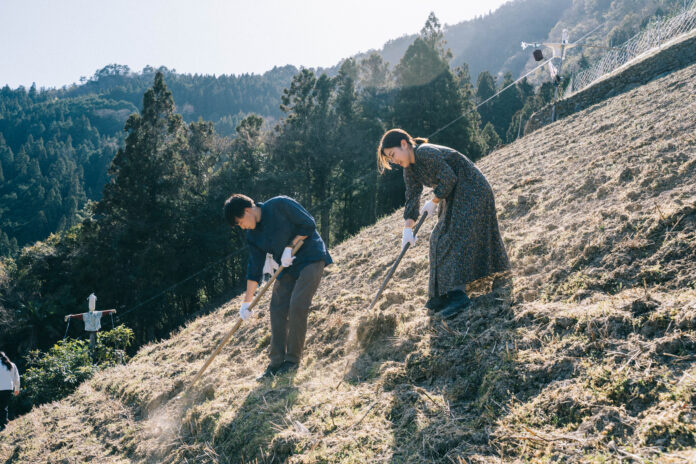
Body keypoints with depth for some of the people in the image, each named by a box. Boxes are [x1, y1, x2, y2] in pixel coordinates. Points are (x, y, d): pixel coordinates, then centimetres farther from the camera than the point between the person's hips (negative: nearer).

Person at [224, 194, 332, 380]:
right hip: (288, 267, 7)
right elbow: (255, 268, 5)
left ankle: (293, 360, -5)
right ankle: (277, 362, 7)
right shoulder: (253, 234, 3)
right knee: (277, 309, -1)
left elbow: (309, 224, -13)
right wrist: (247, 302, 2)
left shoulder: (279, 205, -15)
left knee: (297, 305, -17)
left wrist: (290, 247, -16)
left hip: (311, 258, -7)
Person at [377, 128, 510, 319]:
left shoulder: (426, 153, -21)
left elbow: (448, 178, -24)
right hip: (454, 198, 10)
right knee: (439, 240, 8)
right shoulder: (410, 170, 8)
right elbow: (412, 199, 6)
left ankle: (457, 295, -23)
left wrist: (433, 202, -11)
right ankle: (443, 295, 13)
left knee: (454, 239, -18)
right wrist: (407, 228, -5)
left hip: (471, 193, -10)